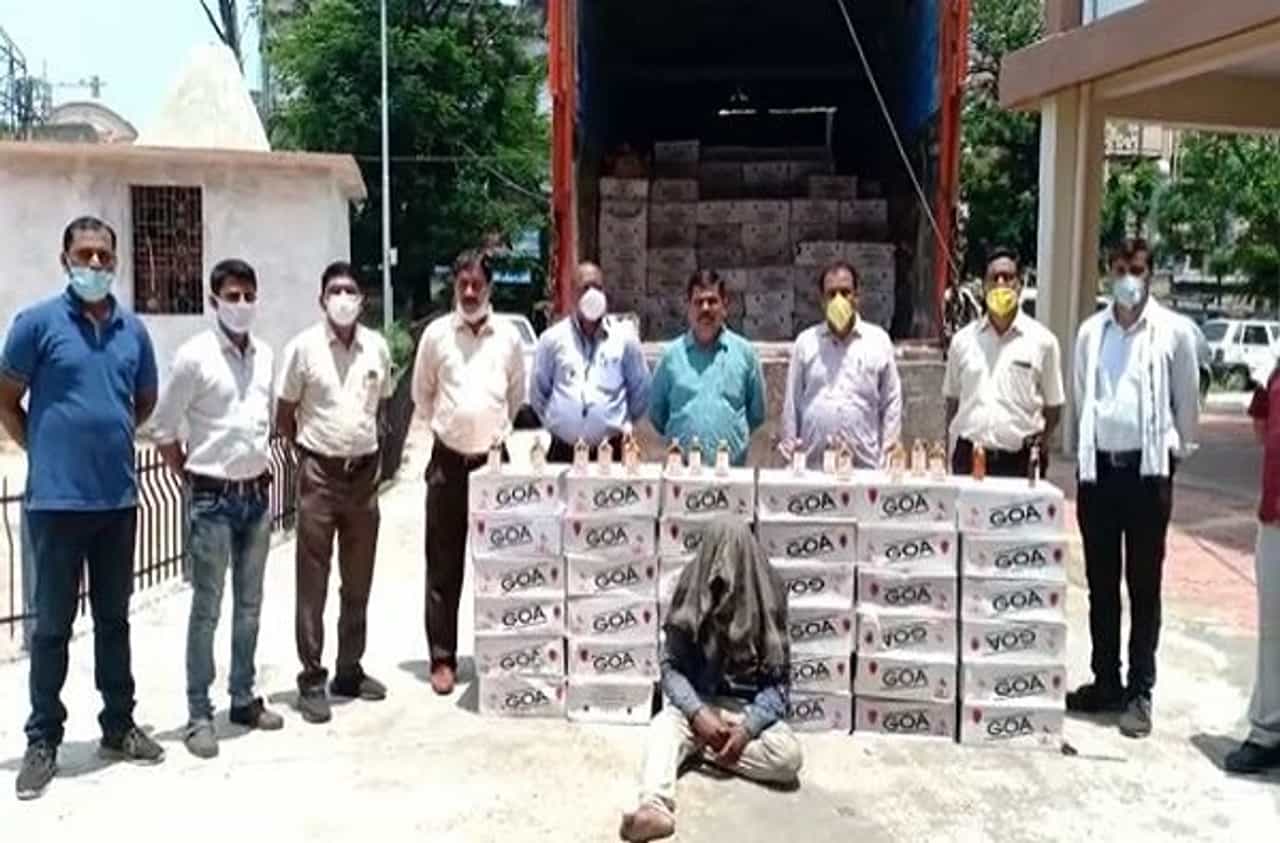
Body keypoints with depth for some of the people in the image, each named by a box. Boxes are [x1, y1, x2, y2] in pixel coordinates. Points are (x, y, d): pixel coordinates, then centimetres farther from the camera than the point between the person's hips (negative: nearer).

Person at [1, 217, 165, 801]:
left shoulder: (133, 330, 6)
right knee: (53, 625, 5)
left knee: (114, 619, 14)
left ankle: (119, 726, 26)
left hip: (119, 498, 4)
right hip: (57, 500, -4)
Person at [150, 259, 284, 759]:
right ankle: (199, 714, 10)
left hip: (257, 495, 6)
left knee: (249, 605, 13)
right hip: (213, 498, -5)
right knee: (206, 609, 1)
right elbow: (163, 428, -8)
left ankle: (243, 698, 26)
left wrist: (263, 469, 10)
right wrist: (191, 479, -4)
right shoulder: (194, 356, -11)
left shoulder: (265, 356, 6)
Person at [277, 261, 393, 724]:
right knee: (313, 582, 1)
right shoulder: (303, 347, -6)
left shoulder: (377, 347, 4)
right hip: (320, 474, -4)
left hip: (364, 473, 4)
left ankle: (350, 671, 24)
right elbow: (284, 416, 1)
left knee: (358, 581, 12)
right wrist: (312, 452, 3)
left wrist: (366, 447, 11)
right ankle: (312, 679, 10)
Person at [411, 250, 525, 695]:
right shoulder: (436, 333, 1)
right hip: (448, 462, -1)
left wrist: (499, 429, 12)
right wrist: (445, 426, 10)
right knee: (444, 565, 3)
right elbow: (421, 393, 11)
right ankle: (442, 658, 11)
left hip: (493, 460, 1)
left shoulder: (508, 336, 3)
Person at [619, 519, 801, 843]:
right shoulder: (691, 597, -7)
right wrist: (698, 714, -24)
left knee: (788, 755, -30)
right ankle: (655, 806, -56)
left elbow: (778, 679, -7)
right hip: (697, 704, 0)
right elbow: (671, 668, -7)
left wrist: (747, 728, -22)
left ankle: (699, 749, -16)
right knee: (664, 725, -34)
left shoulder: (765, 601, -8)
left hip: (749, 709, 0)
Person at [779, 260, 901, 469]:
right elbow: (792, 400, 11)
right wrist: (790, 443, 7)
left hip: (865, 462, 0)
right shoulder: (806, 342, 9)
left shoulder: (878, 340, 7)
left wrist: (889, 448, 4)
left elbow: (891, 400, 10)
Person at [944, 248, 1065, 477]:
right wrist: (951, 453, 7)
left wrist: (1039, 445, -3)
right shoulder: (963, 339, 9)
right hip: (969, 458, 2)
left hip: (1019, 461, -2)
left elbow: (1053, 406, 8)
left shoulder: (1042, 340, 3)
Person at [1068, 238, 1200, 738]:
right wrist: (1087, 453, 12)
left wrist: (1174, 456, 6)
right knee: (1100, 585, 10)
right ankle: (1105, 682, 21)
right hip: (1098, 468, 3)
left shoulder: (1174, 331, -3)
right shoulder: (1091, 331, 6)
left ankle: (1140, 692, 11)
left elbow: (1187, 402, 3)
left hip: (1147, 469, -3)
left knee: (1143, 586, 3)